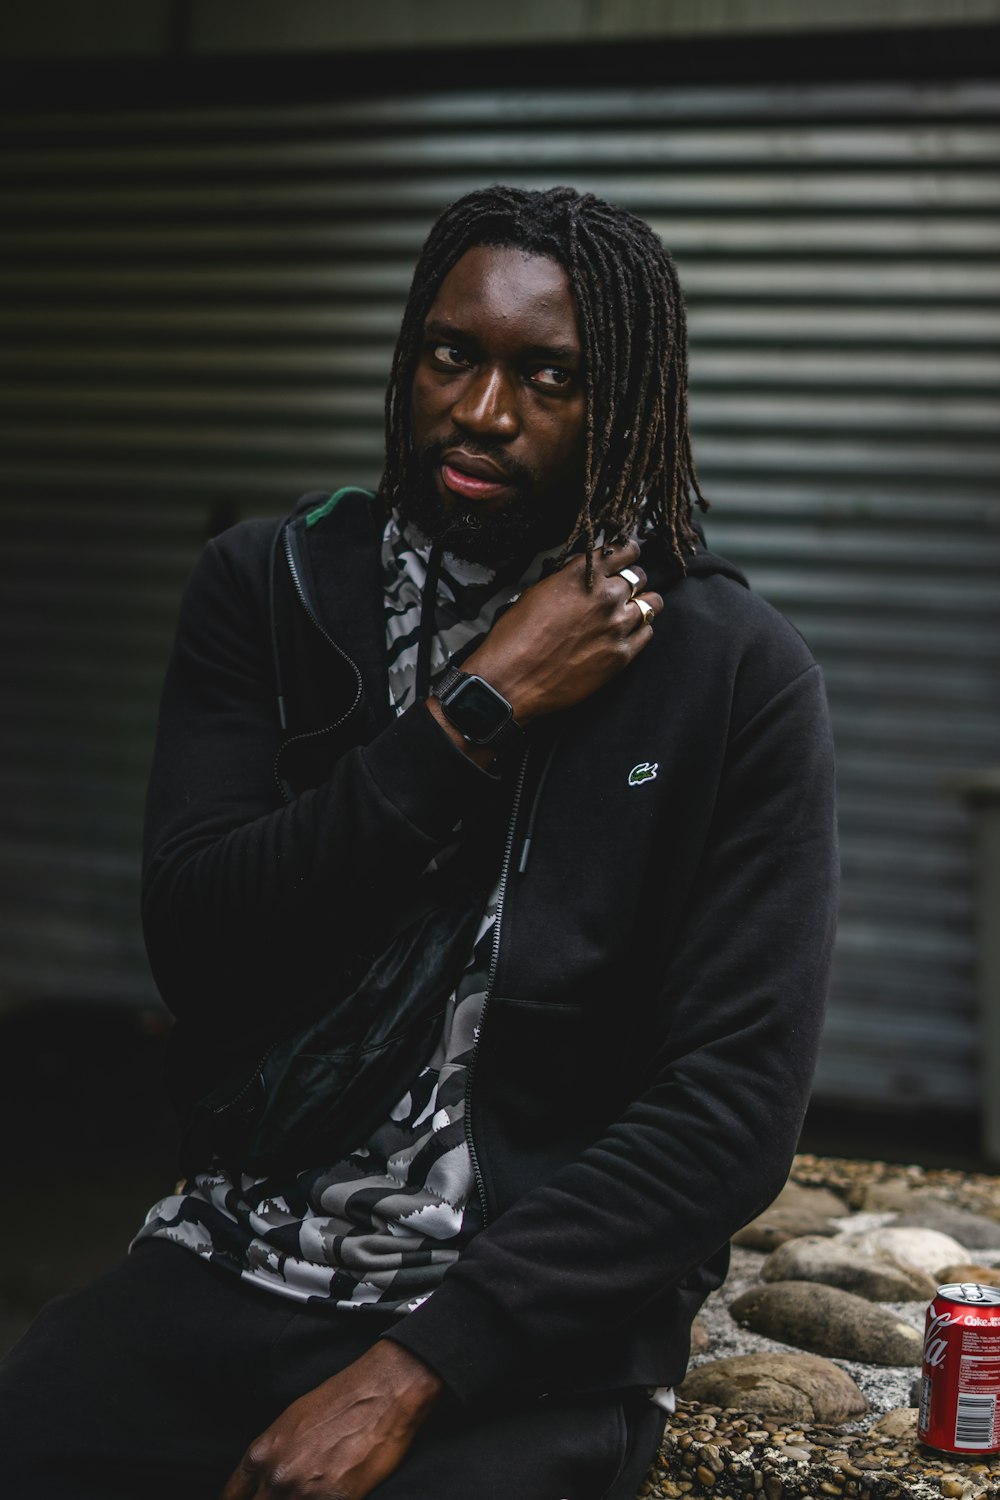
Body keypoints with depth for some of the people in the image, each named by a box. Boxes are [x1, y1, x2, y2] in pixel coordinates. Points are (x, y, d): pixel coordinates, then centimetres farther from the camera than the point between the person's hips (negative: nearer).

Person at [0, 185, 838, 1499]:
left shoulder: (739, 680, -6)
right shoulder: (268, 586, 3)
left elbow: (732, 1105, -11)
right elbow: (195, 948, -7)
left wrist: (413, 1370, -17)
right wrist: (480, 716, -13)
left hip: (533, 1320, -3)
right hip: (234, 1260, 3)